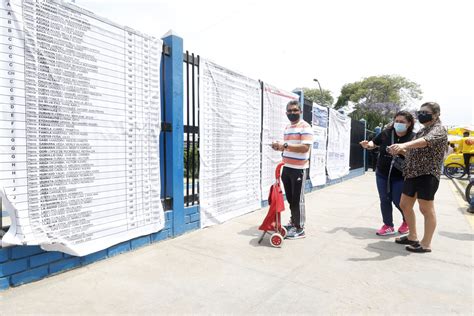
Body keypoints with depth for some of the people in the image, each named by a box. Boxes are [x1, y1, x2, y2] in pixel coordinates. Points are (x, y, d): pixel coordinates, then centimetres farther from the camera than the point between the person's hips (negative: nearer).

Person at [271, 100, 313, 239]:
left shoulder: (305, 127, -10)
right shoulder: (287, 128, 16)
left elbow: (305, 148, -22)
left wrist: (285, 145, -27)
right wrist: (280, 147, 3)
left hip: (298, 169, -7)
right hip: (286, 168, 8)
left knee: (297, 199, -1)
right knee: (290, 198, 15)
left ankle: (300, 229, 11)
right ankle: (293, 221, 30)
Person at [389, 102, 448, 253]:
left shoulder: (438, 129, -7)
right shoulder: (422, 131, 21)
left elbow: (425, 141, -30)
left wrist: (404, 145, -46)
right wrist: (400, 150, 5)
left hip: (427, 174, -9)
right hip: (412, 174, 9)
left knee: (426, 209, -1)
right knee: (405, 205, 13)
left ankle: (426, 244, 10)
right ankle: (412, 237, 28)